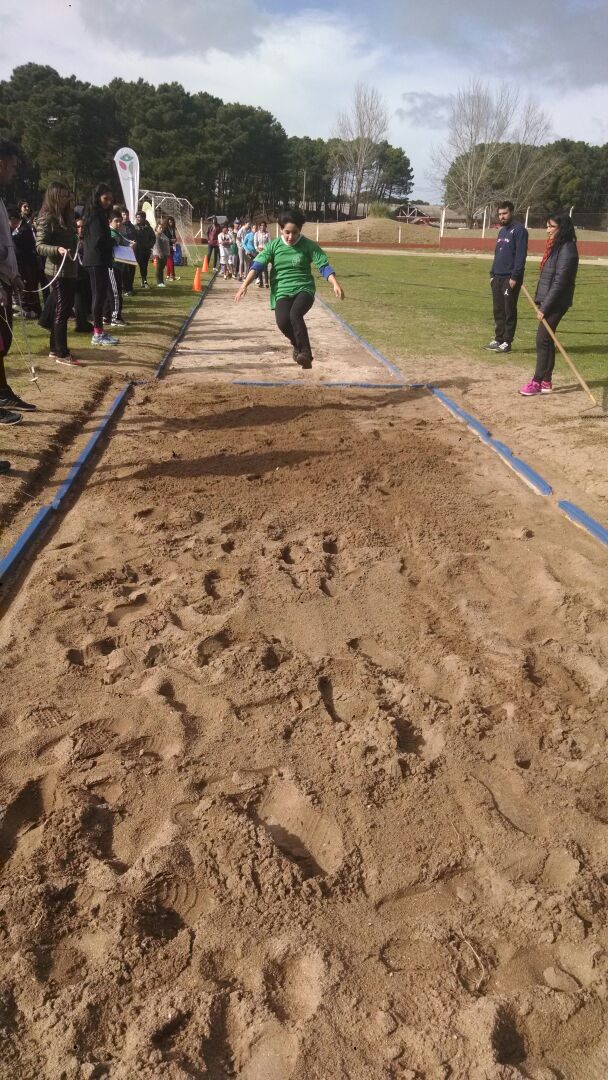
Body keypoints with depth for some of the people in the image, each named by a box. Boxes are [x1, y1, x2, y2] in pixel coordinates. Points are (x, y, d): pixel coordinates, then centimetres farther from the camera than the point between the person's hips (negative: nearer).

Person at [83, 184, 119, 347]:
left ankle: (99, 331, 17)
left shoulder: (100, 214, 17)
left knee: (100, 295, 11)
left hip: (100, 261, 10)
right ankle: (98, 334, -5)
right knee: (99, 295, -7)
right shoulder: (95, 215, -12)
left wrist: (111, 243, 1)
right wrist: (114, 244, -4)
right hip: (97, 260, -10)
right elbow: (99, 240, -20)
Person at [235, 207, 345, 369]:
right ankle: (298, 344, 6)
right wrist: (245, 285, -20)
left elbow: (324, 266, -6)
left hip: (304, 289, -1)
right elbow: (258, 265, -5)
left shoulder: (308, 245, -1)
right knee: (283, 321, -25)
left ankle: (305, 353, -27)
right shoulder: (273, 245, 3)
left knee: (295, 314, -33)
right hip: (282, 292, 2)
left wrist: (335, 284, -24)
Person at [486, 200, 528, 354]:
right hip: (497, 277, 8)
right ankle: (498, 339, 17)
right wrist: (492, 274, 14)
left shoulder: (519, 230, -8)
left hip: (510, 278, -8)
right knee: (498, 311, 10)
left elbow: (521, 255, -15)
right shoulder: (502, 231, 18)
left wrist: (515, 277, -20)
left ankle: (507, 342, 1)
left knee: (509, 311, -3)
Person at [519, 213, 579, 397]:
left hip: (556, 303, -9)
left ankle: (538, 382, -2)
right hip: (547, 300, 9)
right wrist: (539, 300, 12)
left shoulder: (567, 249, -15)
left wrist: (545, 307, -21)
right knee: (546, 340, 11)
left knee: (543, 339, -8)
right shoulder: (554, 246, 13)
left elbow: (559, 282, -20)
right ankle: (546, 381, 17)